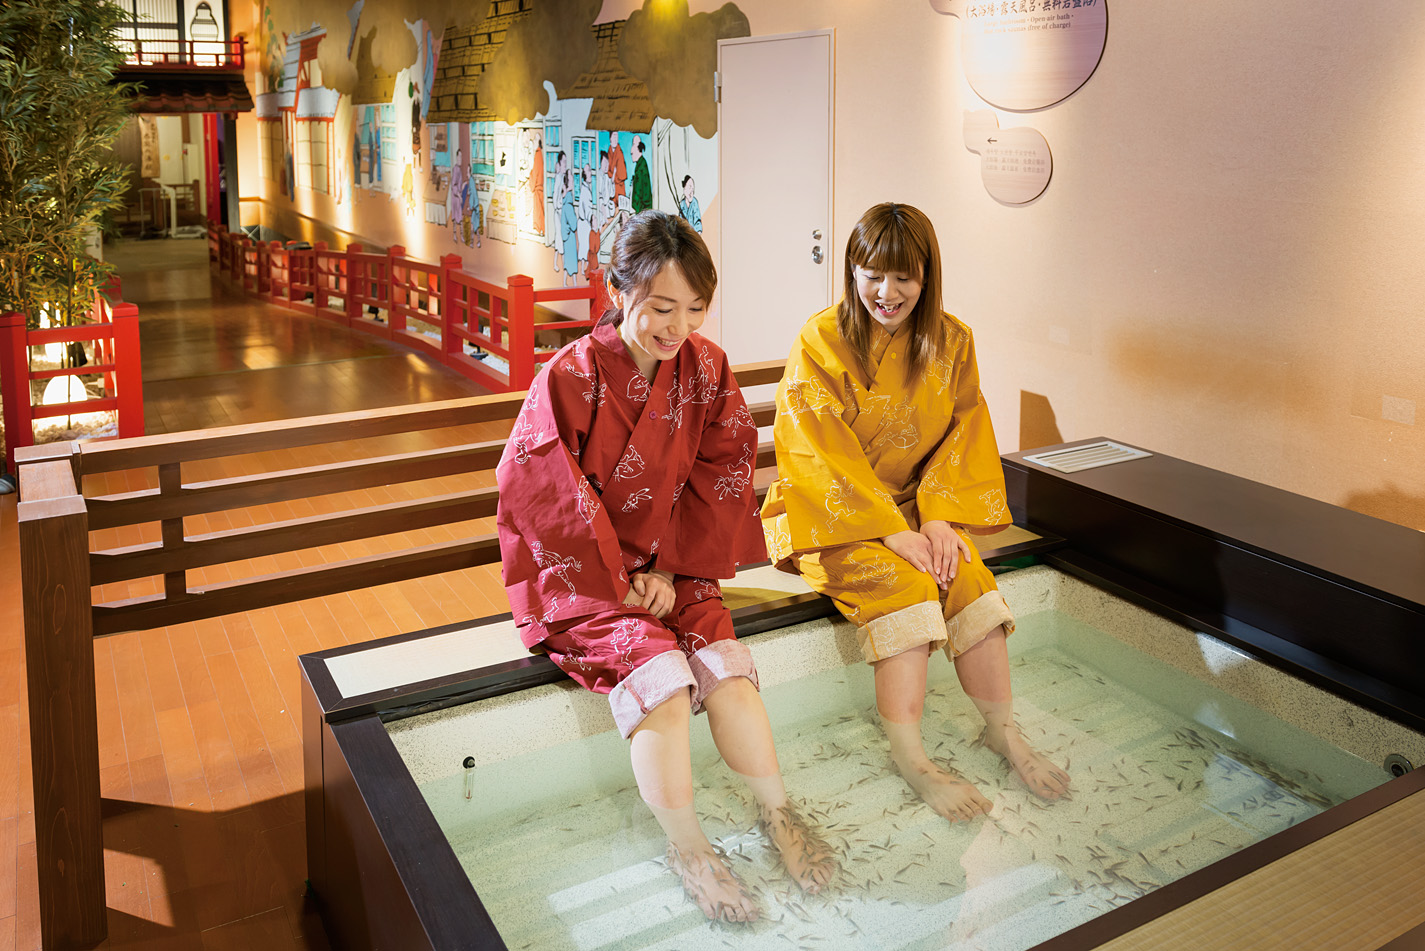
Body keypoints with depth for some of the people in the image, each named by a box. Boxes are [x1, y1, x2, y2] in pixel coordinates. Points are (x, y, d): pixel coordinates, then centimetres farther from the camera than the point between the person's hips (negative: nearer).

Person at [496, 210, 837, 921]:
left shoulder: (705, 368, -2)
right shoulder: (570, 378, -15)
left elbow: (720, 476, 0)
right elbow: (544, 499, -15)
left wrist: (670, 569, -10)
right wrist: (619, 580, -15)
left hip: (671, 571, 4)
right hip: (580, 576, -4)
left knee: (723, 662, -19)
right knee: (658, 670, -26)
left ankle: (777, 814, -2)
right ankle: (687, 850, -11)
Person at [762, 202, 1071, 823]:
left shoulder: (952, 342, 3)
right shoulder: (821, 341, -11)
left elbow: (964, 437, 3)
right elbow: (823, 456, -16)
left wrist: (939, 516, -14)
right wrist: (892, 531, -22)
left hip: (920, 509, 4)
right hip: (834, 518, -4)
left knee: (970, 580, -21)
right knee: (904, 586, -28)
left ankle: (1003, 731, -5)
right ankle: (908, 758, -20)